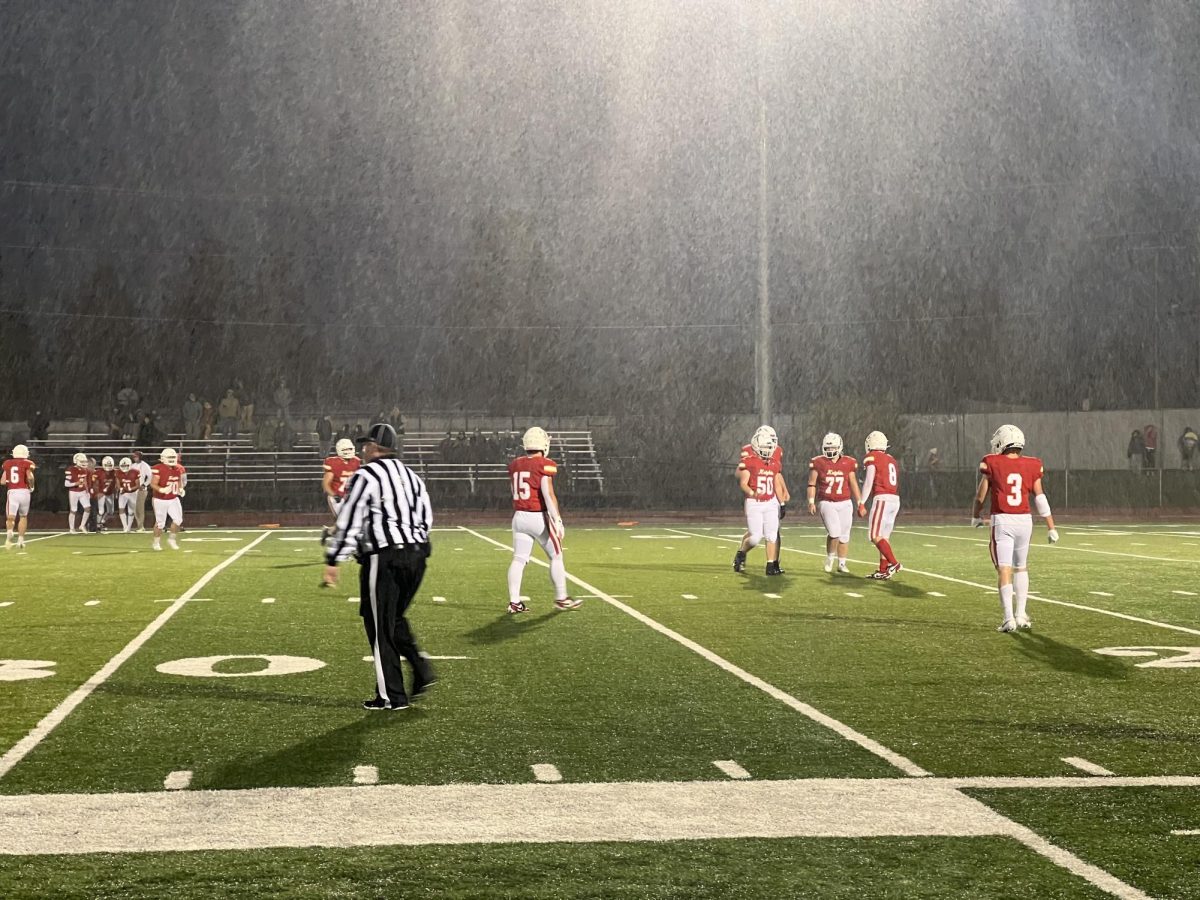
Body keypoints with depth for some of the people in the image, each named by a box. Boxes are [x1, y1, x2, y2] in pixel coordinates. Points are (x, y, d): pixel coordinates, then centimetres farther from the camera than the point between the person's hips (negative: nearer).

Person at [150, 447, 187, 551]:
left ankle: (171, 540, 14)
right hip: (160, 500, -5)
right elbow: (153, 484, -18)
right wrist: (162, 490, -35)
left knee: (178, 519, -5)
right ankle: (156, 542, 21)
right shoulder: (158, 469, -18)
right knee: (160, 522, 2)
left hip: (173, 499, 5)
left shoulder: (178, 469, 2)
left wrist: (181, 489, -3)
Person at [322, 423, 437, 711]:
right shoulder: (412, 476, 15)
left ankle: (392, 696, 5)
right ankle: (421, 670, 8)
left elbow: (349, 522, -11)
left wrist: (333, 561, -7)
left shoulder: (366, 476, -7)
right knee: (395, 619, 23)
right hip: (416, 554, 8)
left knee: (380, 626, 2)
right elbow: (426, 518, 16)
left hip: (384, 558, -7)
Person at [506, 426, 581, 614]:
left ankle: (514, 602, 4)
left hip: (519, 517, 6)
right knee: (556, 557, 8)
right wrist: (557, 520, -16)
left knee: (519, 559, 6)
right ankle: (561, 598, 13)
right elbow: (548, 495, -17)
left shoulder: (514, 465, 8)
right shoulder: (545, 465, -12)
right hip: (540, 517, -6)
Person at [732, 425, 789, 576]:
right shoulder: (749, 459, -11)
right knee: (755, 537, -7)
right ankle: (740, 555, 21)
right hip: (754, 503, -5)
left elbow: (777, 483, 13)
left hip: (771, 503, 5)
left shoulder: (775, 459, 6)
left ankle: (772, 566, 2)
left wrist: (782, 503, 9)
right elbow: (743, 483, -15)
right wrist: (751, 493, -34)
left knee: (773, 534, -3)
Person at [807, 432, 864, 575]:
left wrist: (859, 504, 8)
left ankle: (841, 564, 18)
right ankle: (830, 557, 9)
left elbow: (853, 485, 10)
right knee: (834, 532, -17)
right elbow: (812, 484, 1)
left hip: (844, 504, 3)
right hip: (826, 503, -3)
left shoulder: (848, 463, 3)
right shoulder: (818, 463, -3)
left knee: (844, 536, 5)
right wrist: (811, 502, -9)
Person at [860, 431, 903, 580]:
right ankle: (883, 570, 10)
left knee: (875, 535, -7)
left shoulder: (871, 457, -3)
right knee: (884, 536, 11)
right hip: (895, 499, 8)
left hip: (882, 499, -8)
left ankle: (894, 563, -18)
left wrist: (862, 503, -10)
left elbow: (868, 482, -10)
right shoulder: (891, 459, 19)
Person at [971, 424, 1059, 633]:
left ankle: (1009, 618, -9)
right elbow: (1040, 499, 2)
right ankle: (1020, 615, 21)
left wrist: (975, 517, 23)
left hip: (1002, 521, -3)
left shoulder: (992, 464, -4)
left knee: (1004, 570, -2)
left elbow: (981, 496, 4)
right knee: (1021, 568, 19)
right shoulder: (1031, 466, 3)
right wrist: (1051, 528, 6)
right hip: (1024, 520, 3)